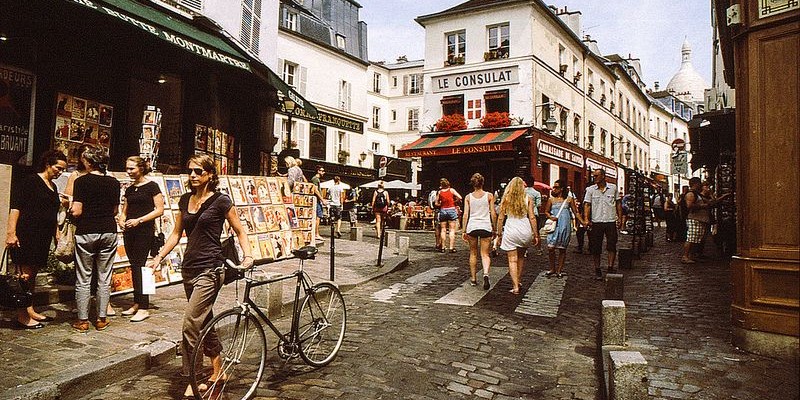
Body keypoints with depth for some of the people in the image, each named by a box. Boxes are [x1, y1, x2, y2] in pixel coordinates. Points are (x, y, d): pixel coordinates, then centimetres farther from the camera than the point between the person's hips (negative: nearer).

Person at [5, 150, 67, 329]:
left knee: (33, 274, 13)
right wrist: (11, 232, -21)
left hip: (44, 237, 8)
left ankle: (30, 311, 21)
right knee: (26, 274, -6)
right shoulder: (30, 181, -7)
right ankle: (22, 316, 0)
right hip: (27, 235, -8)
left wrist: (57, 234, 20)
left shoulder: (53, 187, 17)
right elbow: (15, 207, -14)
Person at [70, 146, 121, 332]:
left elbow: (77, 212, -11)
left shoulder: (81, 181, -8)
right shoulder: (114, 183, 2)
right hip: (108, 232, 3)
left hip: (86, 233, -3)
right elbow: (115, 211, 7)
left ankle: (82, 320, 12)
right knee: (104, 278, 9)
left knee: (83, 279, 6)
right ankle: (101, 319, 15)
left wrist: (70, 208, 10)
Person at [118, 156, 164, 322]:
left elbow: (159, 210, -10)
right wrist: (122, 221, -1)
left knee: (139, 266, -8)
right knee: (134, 267, 10)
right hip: (129, 232, 7)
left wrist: (139, 220, -17)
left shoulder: (151, 186, -5)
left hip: (145, 231, -7)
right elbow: (124, 211, 21)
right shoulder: (129, 189, 15)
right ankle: (137, 304, 20)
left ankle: (144, 308, -2)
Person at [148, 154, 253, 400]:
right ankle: (218, 372, 30)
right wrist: (159, 256, 6)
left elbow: (240, 232, -2)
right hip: (189, 268, 7)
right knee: (204, 321, 15)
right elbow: (176, 233, 16)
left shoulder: (220, 201, -8)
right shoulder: (185, 200, 10)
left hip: (209, 269, -7)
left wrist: (248, 256, -16)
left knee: (191, 323, -11)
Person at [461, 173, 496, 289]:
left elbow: (465, 215, 0)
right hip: (486, 227, -1)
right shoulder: (489, 196, 1)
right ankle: (486, 273, -22)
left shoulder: (468, 197, 3)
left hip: (472, 227, 1)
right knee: (485, 254, 4)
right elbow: (493, 215, 0)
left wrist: (464, 230, 4)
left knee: (473, 253, 15)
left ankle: (473, 279, 20)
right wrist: (494, 229, 9)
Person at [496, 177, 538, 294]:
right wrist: (535, 234, 4)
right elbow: (532, 218, -1)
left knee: (512, 260, 1)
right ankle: (518, 281, 30)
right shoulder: (527, 199, 2)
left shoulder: (506, 199, 0)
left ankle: (515, 287, -4)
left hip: (510, 231, -2)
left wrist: (499, 234, 7)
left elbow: (500, 218, -1)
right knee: (520, 256, 22)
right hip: (525, 230, 2)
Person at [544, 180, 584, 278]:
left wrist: (583, 222, -1)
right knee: (551, 248, -7)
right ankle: (552, 269, 9)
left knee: (562, 249, 4)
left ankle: (559, 270, 15)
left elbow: (575, 212, 8)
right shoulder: (551, 199, 8)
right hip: (554, 226, 1)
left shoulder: (569, 199, 5)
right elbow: (546, 211, 13)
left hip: (565, 226, -1)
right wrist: (550, 217, -7)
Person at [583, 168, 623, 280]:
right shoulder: (590, 189, 4)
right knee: (595, 248, 3)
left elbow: (618, 204, 12)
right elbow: (587, 205, -2)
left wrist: (620, 218, 7)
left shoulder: (613, 188, 7)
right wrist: (586, 219, -14)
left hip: (611, 221, 0)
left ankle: (610, 268, 4)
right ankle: (597, 270, 13)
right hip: (596, 222, 0)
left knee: (612, 246, -5)